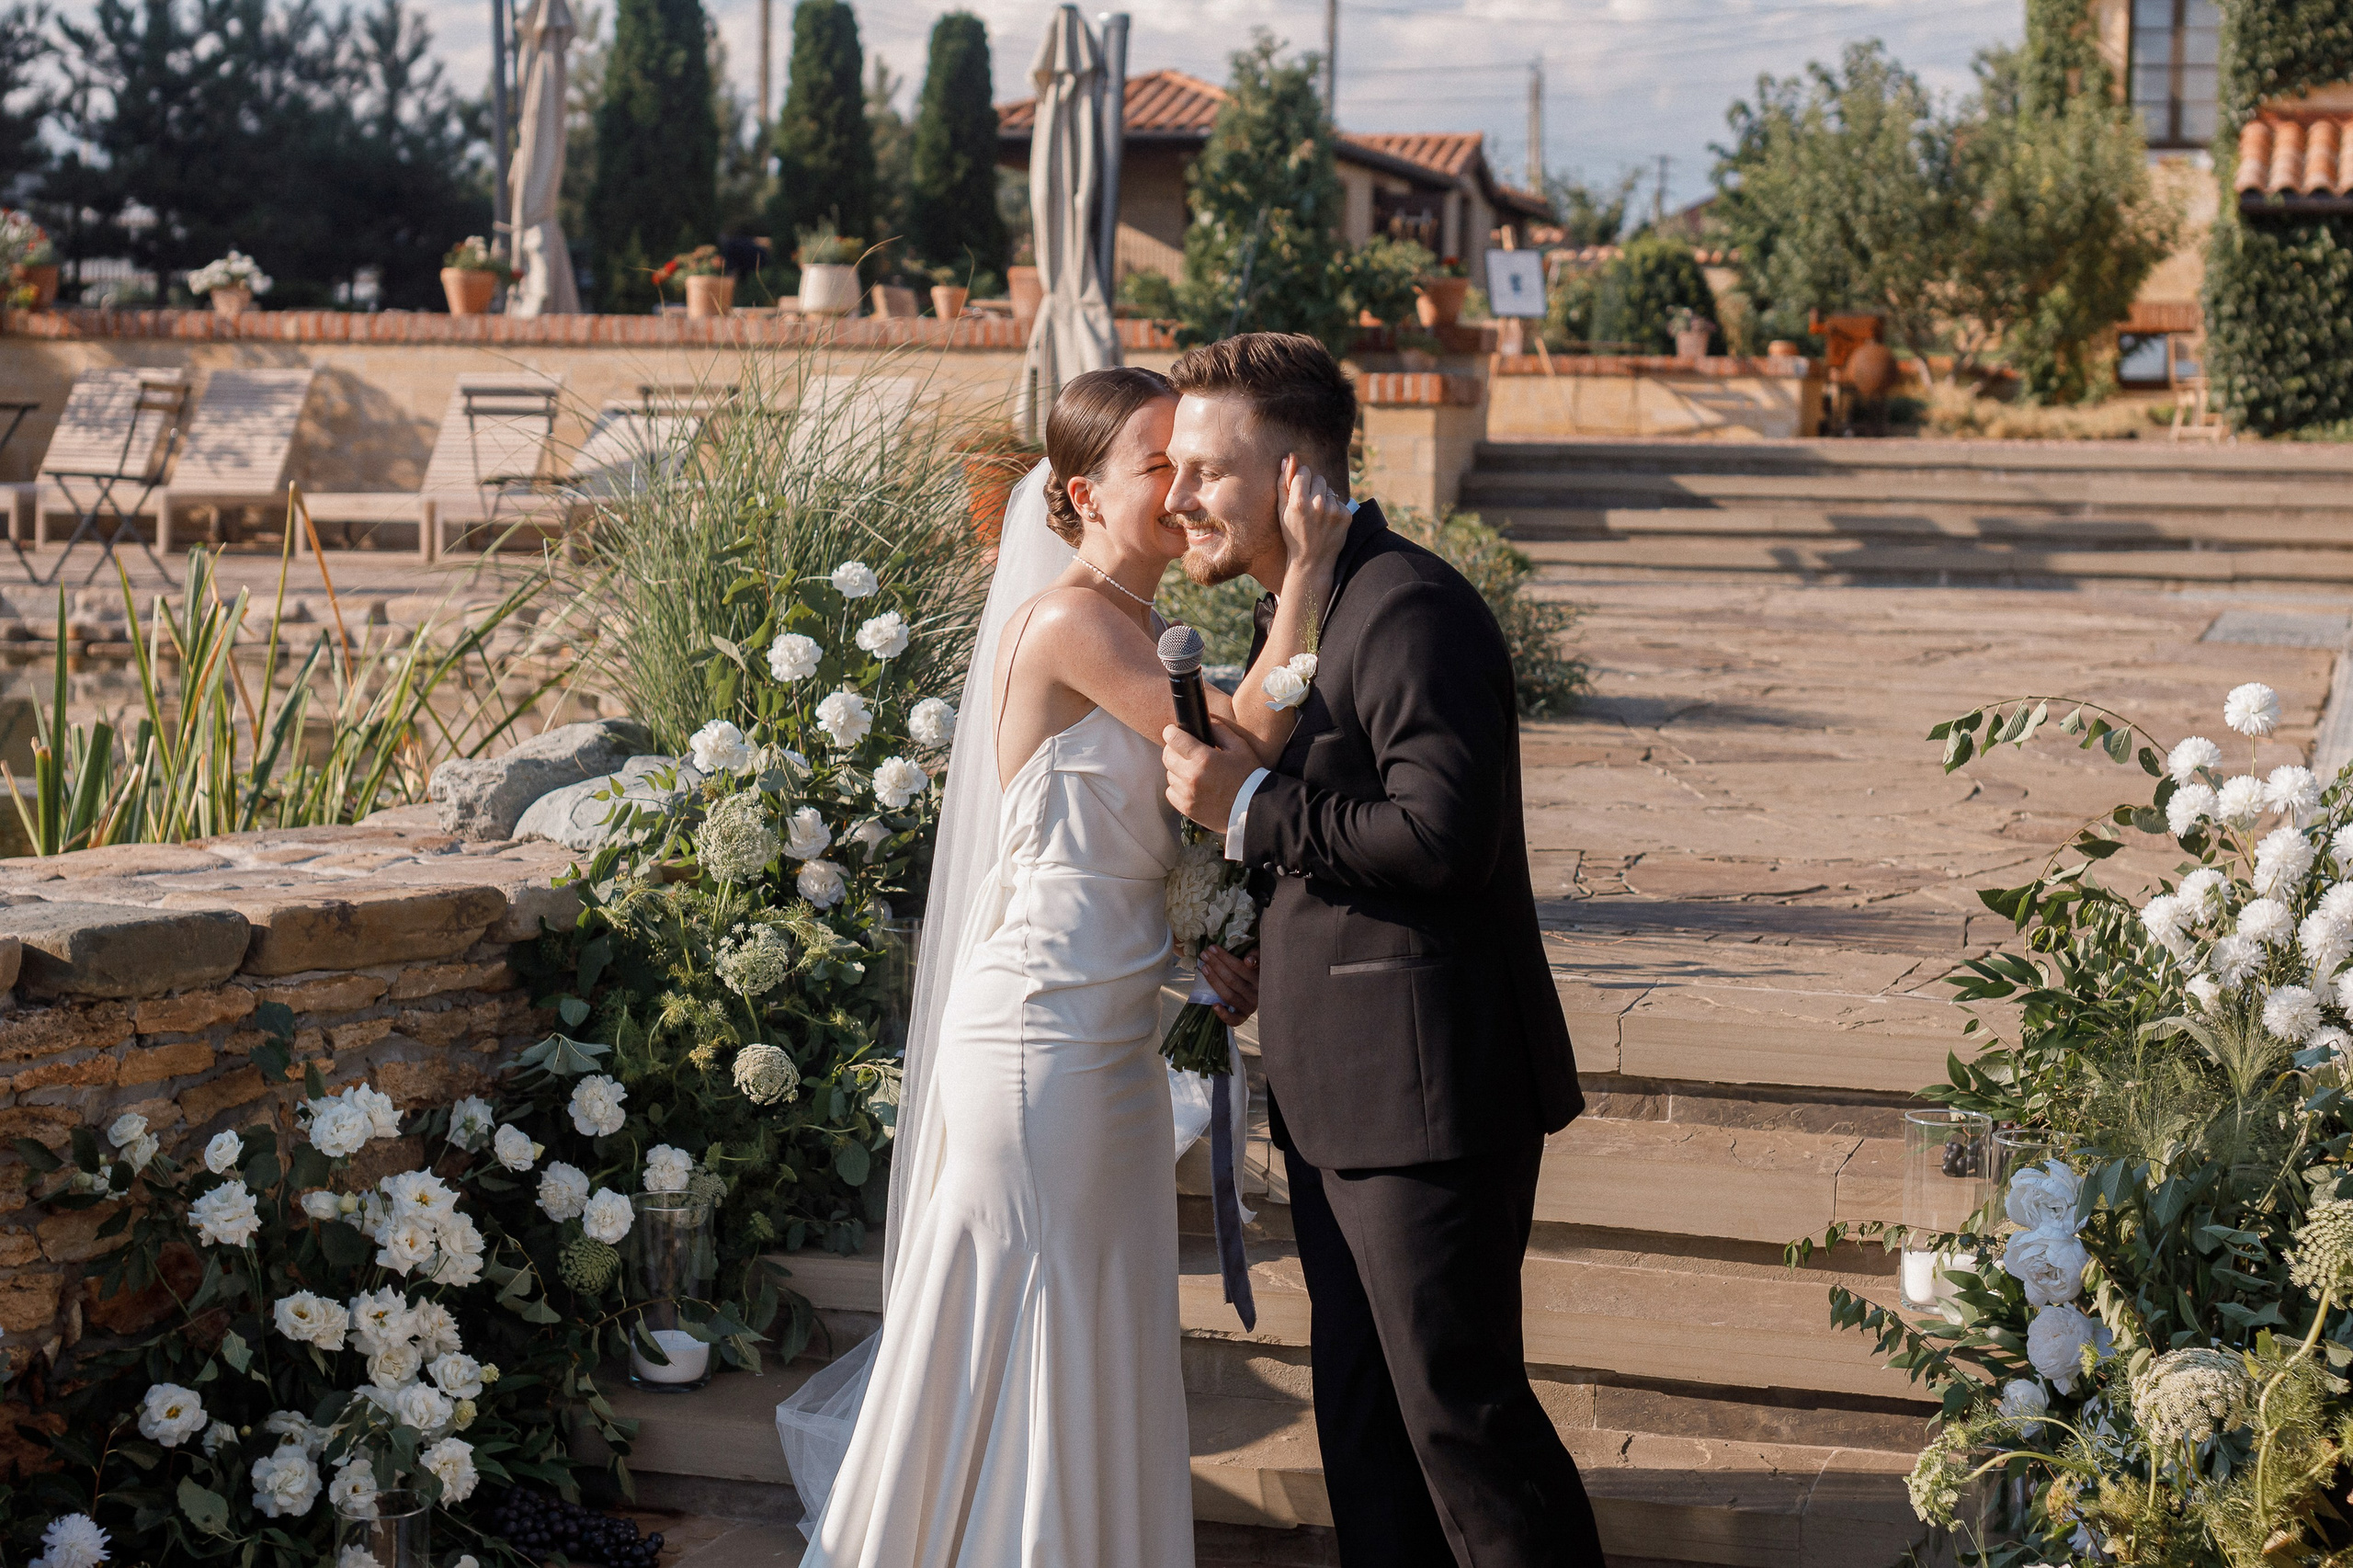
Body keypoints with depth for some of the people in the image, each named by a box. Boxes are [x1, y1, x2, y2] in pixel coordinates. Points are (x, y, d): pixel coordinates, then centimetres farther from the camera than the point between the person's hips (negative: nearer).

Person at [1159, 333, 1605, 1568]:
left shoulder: (1409, 609, -17)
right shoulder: (1295, 610, 15)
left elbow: (1442, 834, -27)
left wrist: (1252, 808, -20)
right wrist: (1250, 955, 16)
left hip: (1426, 1083, -10)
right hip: (1341, 1090, 10)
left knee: (1460, 1405, -3)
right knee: (1362, 1407, 15)